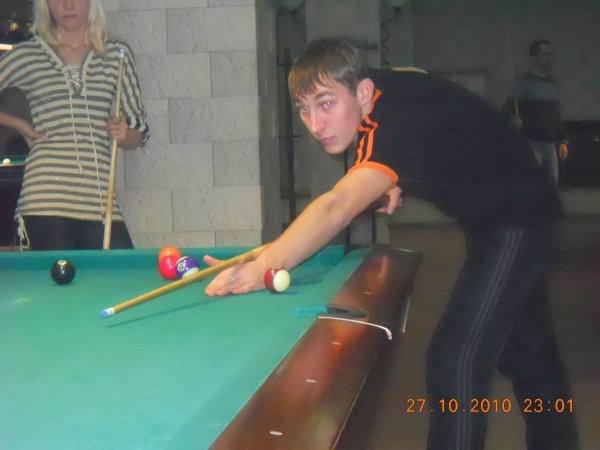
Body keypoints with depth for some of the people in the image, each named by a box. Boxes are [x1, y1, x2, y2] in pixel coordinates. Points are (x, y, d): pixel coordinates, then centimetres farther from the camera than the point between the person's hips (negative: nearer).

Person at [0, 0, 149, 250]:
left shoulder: (117, 55, 13)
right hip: (46, 198, -2)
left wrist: (123, 134, -4)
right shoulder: (27, 55, 8)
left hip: (99, 197, 2)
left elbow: (139, 135, 17)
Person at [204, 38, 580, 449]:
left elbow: (337, 209, -53)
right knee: (523, 350, 23)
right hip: (487, 217, 10)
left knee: (456, 361, -20)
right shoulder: (383, 81, -10)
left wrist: (262, 267, -67)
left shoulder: (395, 126, -36)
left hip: (517, 219, -10)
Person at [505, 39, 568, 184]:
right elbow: (509, 107, -17)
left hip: (550, 144, 7)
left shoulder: (553, 83, 16)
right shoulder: (522, 83, -6)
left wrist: (562, 141, 18)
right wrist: (513, 116, -41)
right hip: (530, 143, -7)